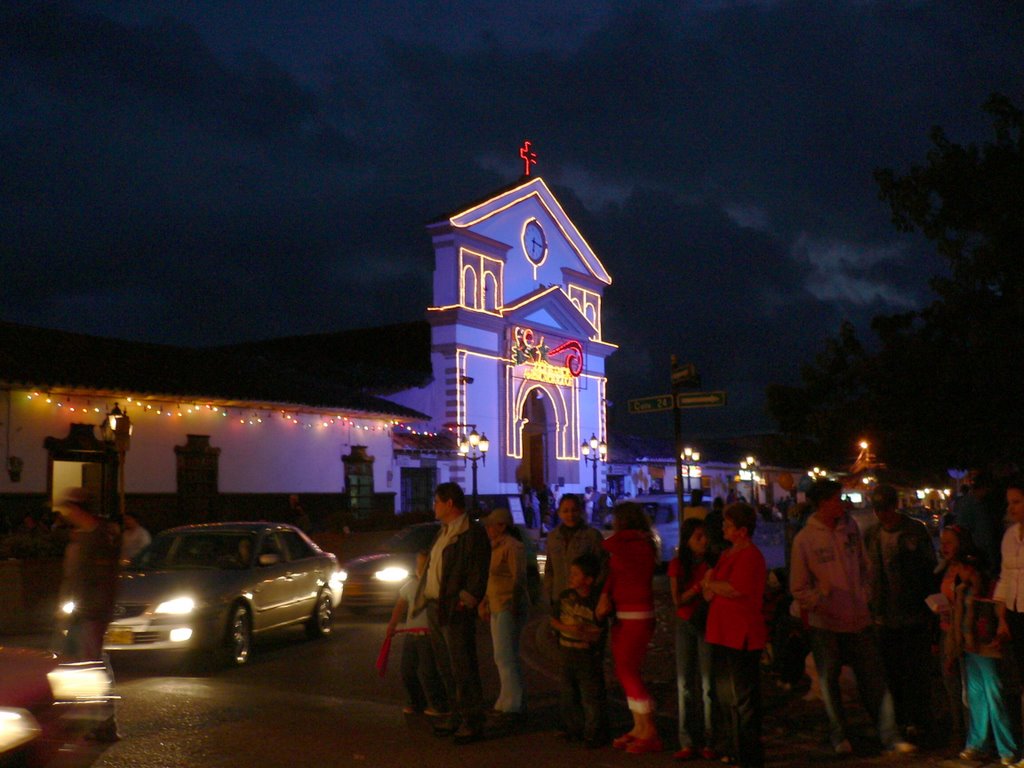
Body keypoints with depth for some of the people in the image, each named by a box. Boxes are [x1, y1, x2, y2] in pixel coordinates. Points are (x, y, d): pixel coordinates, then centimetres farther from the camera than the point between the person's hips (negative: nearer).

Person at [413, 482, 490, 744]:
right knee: (446, 667, 16)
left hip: (455, 611, -9)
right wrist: (424, 598, 13)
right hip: (434, 607, 9)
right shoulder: (444, 532, 16)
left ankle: (472, 723, 7)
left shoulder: (472, 533, -13)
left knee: (463, 669, -2)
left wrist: (465, 602, -19)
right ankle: (457, 715, 27)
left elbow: (478, 573, -17)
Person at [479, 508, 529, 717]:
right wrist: (484, 603, 22)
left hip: (509, 609, -10)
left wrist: (514, 606, -19)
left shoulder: (513, 547, -12)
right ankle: (508, 702, 21)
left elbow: (518, 579, -17)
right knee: (503, 658, 14)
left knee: (505, 657, -9)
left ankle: (512, 705, -5)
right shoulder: (495, 547, 18)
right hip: (497, 609, 10)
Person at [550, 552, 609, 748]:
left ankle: (595, 734, 14)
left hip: (589, 657, -6)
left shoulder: (597, 602, -14)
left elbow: (598, 634, -13)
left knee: (592, 697, 0)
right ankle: (574, 729, 30)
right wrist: (566, 628, -12)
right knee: (567, 695, 15)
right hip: (567, 655, 6)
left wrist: (582, 632, -29)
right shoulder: (565, 596, 2)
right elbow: (554, 620, 7)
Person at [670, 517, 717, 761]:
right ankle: (688, 743, 8)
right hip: (685, 624, 2)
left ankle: (707, 743, 4)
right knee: (685, 684, 3)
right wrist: (699, 586, -16)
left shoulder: (711, 563, -3)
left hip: (707, 624, -1)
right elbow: (677, 601, -4)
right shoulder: (677, 565, 0)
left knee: (707, 683, -4)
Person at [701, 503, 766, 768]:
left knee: (743, 700, -2)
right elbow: (708, 594, 16)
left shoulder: (750, 556, -14)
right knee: (727, 698, 17)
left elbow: (735, 589, -25)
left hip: (742, 637, -10)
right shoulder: (727, 555, 16)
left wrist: (710, 584, -8)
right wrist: (710, 586, -7)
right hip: (724, 635, 10)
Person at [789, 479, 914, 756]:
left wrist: (864, 597, 1)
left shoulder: (850, 527, 2)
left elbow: (863, 566, 12)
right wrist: (823, 606, -12)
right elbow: (799, 589, -6)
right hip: (825, 624, -3)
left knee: (874, 678, 5)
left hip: (859, 619, 3)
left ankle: (889, 735, 14)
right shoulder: (804, 539, -10)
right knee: (829, 682, 10)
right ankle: (838, 736, 26)